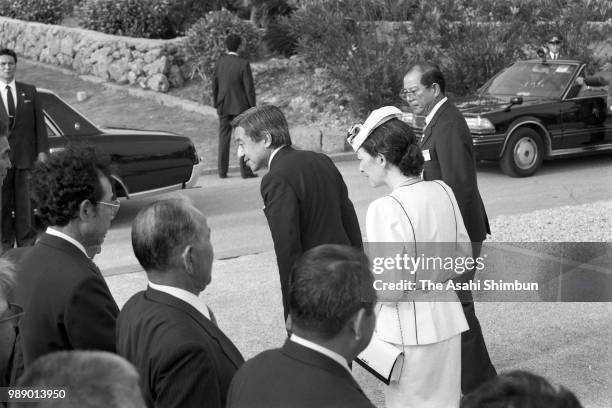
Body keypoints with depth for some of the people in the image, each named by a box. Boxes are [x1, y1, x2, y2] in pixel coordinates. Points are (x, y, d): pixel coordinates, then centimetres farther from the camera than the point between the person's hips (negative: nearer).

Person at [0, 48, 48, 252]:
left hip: (25, 156, 1)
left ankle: (26, 243, 7)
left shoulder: (29, 92, 9)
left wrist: (42, 151, -1)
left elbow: (39, 123, 7)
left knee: (25, 201, 2)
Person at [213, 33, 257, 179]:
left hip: (224, 106, 4)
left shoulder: (219, 62, 0)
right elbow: (249, 88, -13)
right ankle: (245, 171, 1)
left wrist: (216, 104, 16)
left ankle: (222, 171, 10)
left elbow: (215, 85, 6)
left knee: (224, 138, 9)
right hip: (241, 106, -4)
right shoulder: (243, 64, -14)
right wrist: (253, 107, -4)